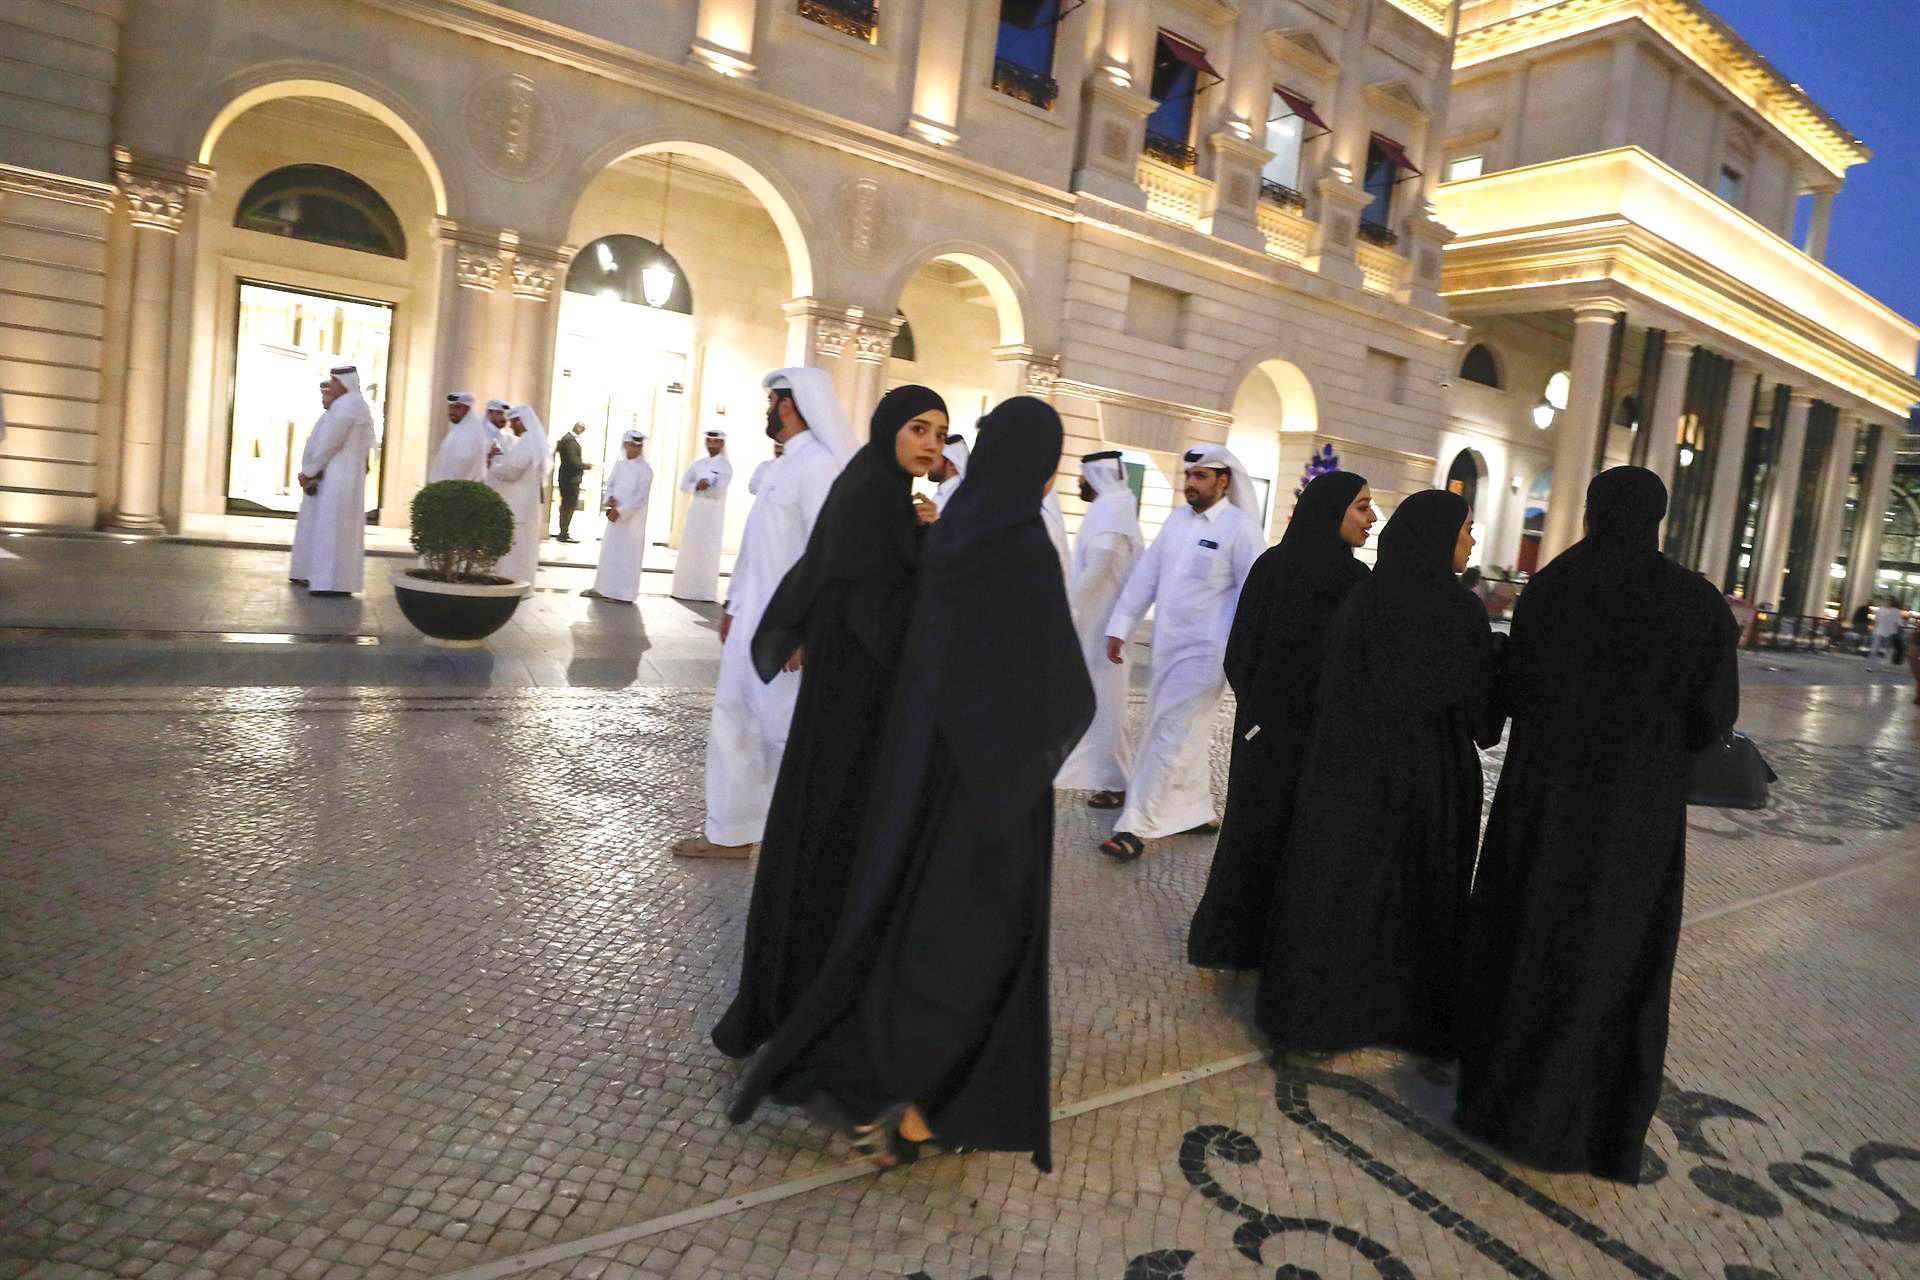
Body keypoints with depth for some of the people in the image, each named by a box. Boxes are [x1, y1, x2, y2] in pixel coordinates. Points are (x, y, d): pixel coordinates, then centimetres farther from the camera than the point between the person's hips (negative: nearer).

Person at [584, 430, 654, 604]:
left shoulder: (645, 468, -9)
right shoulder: (619, 464, 10)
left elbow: (640, 497, -15)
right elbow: (608, 485, 14)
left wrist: (620, 511, -17)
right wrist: (608, 498, -7)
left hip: (632, 519, -6)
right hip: (615, 515, 6)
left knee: (628, 555, -3)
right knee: (609, 551, 11)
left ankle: (625, 593, 2)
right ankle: (602, 588, 20)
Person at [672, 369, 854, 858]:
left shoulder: (820, 465, -17)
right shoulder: (785, 465, 15)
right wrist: (733, 605, 20)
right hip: (750, 624, 10)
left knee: (789, 737, 0)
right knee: (732, 726, 14)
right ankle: (730, 832, 26)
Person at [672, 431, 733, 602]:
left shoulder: (725, 467, -3)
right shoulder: (697, 463, 11)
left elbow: (718, 492, -14)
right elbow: (683, 485, 1)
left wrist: (699, 488, -16)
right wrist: (697, 486, -16)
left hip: (713, 515, -5)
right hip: (695, 511, 5)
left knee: (708, 551, -5)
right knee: (688, 549, 4)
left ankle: (706, 592, -2)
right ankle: (684, 589, 10)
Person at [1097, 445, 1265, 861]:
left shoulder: (1241, 528, -11)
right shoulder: (1177, 519, 9)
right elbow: (1146, 575, 10)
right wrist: (1120, 627, 8)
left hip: (1204, 653, -6)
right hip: (1166, 647, 6)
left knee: (1168, 738, -5)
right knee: (1190, 736, 17)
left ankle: (1134, 828, -1)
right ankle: (1196, 812, 32)